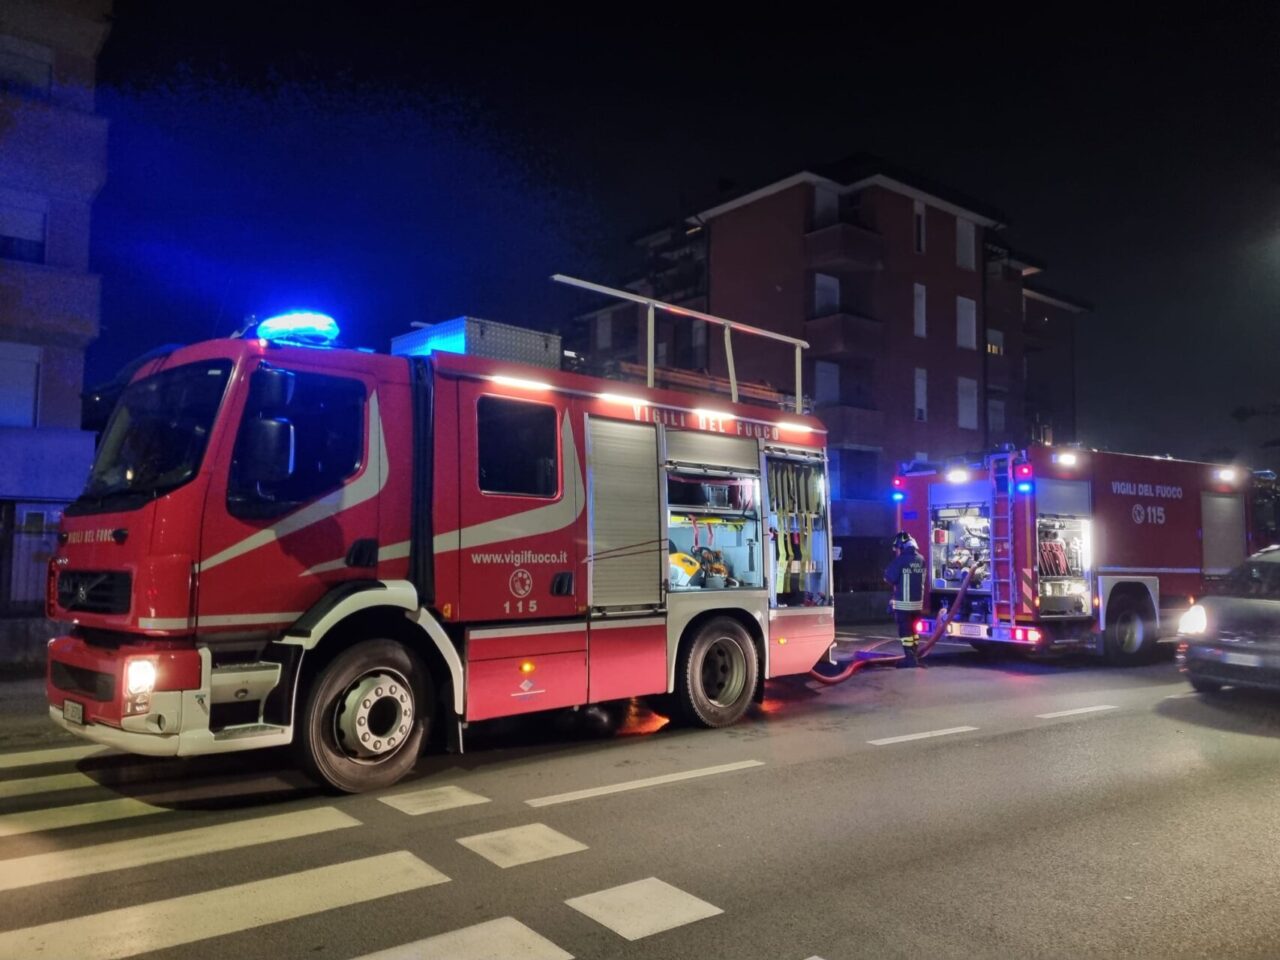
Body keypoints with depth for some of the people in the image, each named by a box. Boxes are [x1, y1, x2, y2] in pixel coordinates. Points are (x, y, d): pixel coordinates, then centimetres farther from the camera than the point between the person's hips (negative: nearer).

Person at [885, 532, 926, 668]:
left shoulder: (900, 560, -16)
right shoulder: (921, 559, 4)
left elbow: (888, 578, -12)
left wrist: (896, 583, 10)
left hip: (903, 603, -7)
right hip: (917, 601, 7)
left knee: (905, 631, 0)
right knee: (912, 629, 18)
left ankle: (910, 658, -2)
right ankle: (914, 656, 24)